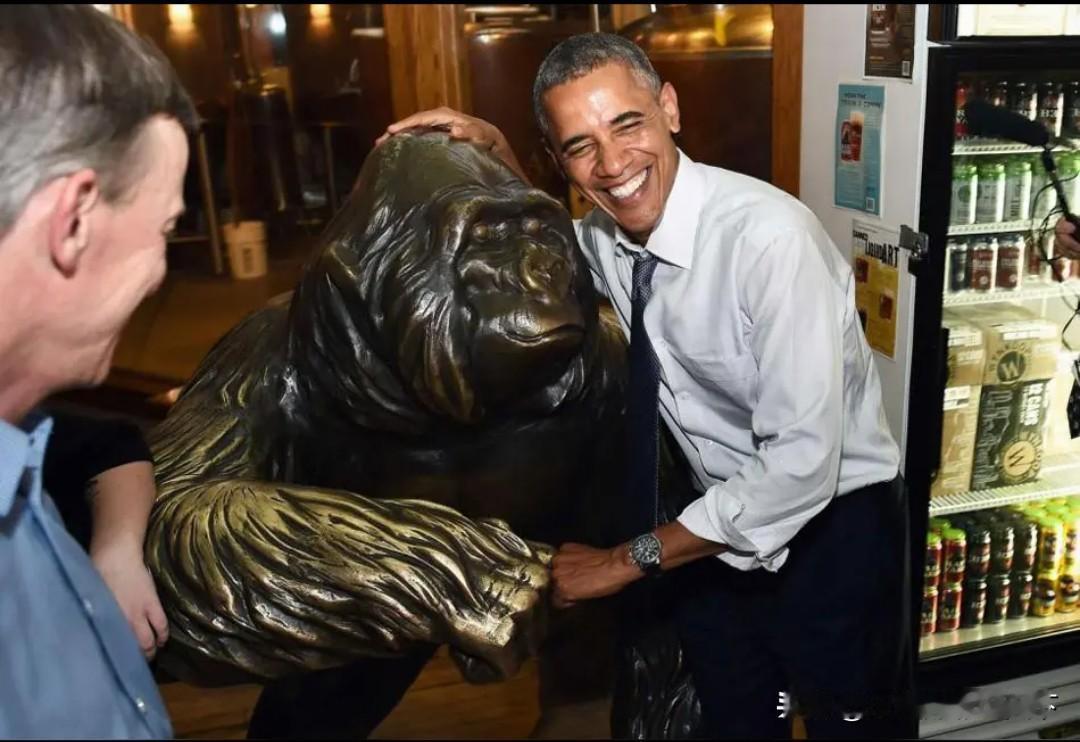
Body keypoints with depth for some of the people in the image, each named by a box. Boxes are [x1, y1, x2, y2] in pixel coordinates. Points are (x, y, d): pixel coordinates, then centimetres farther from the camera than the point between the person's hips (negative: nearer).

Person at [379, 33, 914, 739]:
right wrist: (495, 152, -2)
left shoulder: (769, 236, -29)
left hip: (832, 528, -6)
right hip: (722, 522, 6)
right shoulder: (605, 236, -7)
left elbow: (803, 462, -32)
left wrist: (629, 559, -24)